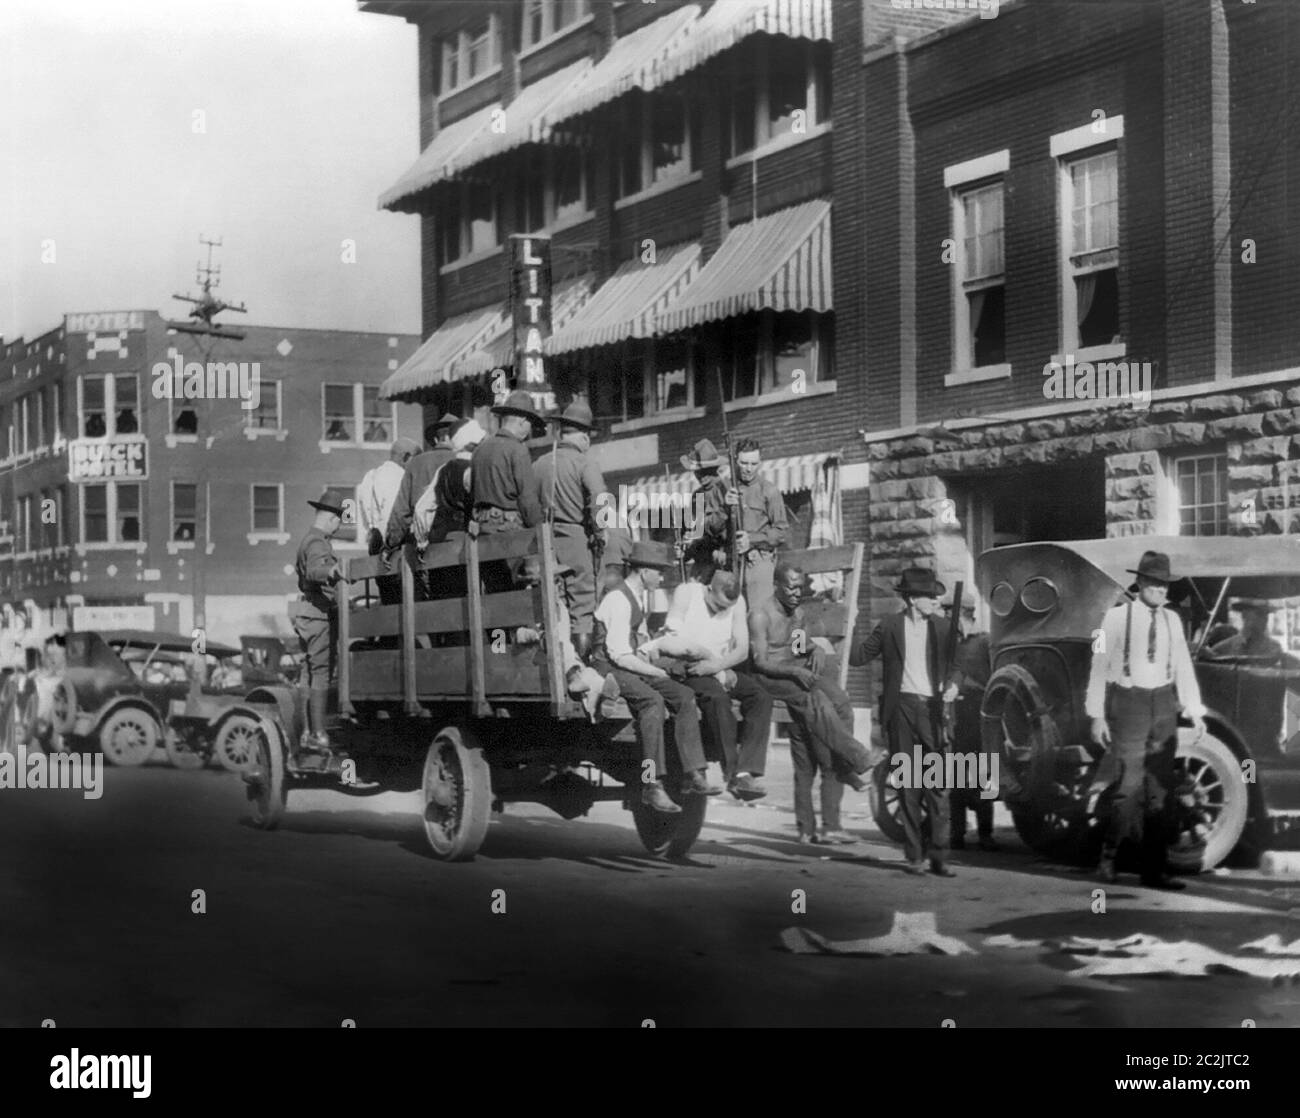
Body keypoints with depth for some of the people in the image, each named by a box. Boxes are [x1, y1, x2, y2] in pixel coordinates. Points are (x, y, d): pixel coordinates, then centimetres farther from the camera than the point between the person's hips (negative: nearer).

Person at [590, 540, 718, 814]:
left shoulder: (640, 597, 13)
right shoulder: (618, 601, -19)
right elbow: (620, 655, -22)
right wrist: (658, 673, -15)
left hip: (631, 666, 9)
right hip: (608, 668, -9)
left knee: (684, 696, -7)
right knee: (652, 700, -34)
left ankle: (693, 775, -9)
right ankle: (652, 786, -34)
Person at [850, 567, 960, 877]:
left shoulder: (941, 627, 10)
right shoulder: (890, 626, 3)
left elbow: (952, 663, 14)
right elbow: (860, 656, 7)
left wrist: (951, 684, -5)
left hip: (932, 709, 2)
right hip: (901, 709, -2)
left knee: (938, 785, -4)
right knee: (908, 785, 3)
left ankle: (938, 857, -1)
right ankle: (914, 856, 10)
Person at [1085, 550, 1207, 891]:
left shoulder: (1171, 620, 9)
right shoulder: (1117, 616, -5)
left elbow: (1183, 668, 10)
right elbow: (1099, 666, -4)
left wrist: (1196, 713, 3)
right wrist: (1097, 716, -7)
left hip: (1163, 706, 5)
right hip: (1127, 705, -5)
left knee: (1160, 791, 4)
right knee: (1129, 788, -8)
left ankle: (1153, 870, 10)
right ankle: (1108, 854, 13)